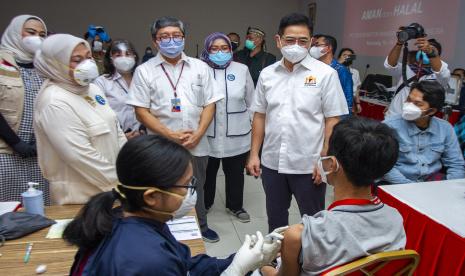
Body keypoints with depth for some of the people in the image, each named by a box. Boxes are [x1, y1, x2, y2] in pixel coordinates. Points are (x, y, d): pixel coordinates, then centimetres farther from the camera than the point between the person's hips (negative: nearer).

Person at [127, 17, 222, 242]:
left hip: (197, 145, 2)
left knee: (196, 189, 19)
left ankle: (201, 227, 39)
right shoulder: (144, 71, -3)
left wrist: (197, 134, -10)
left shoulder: (200, 67, 4)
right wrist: (171, 135, -14)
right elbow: (141, 111, -6)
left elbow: (209, 104, 3)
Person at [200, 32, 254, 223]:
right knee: (207, 173, 14)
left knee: (235, 173, 15)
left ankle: (235, 205, 35)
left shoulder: (242, 70, 2)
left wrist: (254, 123, 11)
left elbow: (250, 100, 8)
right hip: (208, 135, -1)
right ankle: (204, 204, 37)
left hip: (237, 135, 2)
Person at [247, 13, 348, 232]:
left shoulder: (325, 74, -7)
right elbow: (259, 116, 8)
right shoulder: (267, 74, 4)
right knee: (275, 218, 20)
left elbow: (332, 120, -7)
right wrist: (254, 154, 5)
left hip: (309, 164, -3)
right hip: (272, 162, 4)